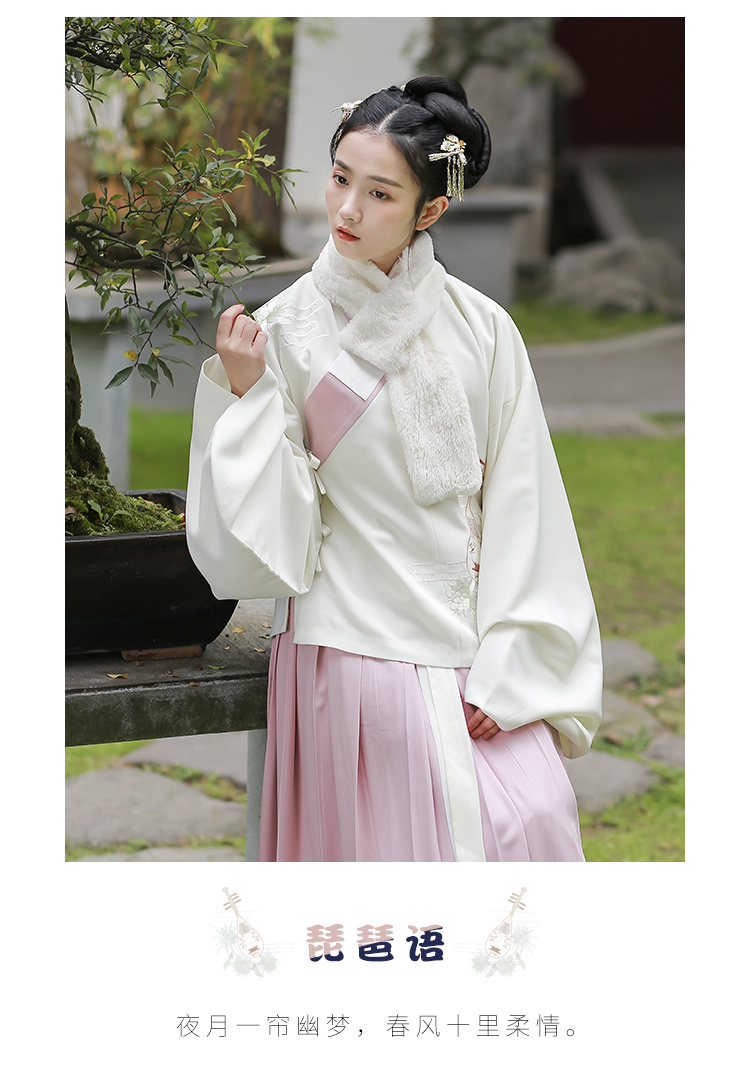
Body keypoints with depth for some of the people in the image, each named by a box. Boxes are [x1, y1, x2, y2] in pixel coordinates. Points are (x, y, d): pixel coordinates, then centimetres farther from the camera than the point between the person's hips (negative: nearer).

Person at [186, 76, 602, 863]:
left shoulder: (479, 327, 3)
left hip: (472, 647, 2)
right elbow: (270, 530, -2)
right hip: (354, 642, -1)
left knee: (532, 820, -12)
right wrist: (247, 398, -14)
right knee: (391, 836, -7)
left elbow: (517, 506, 1)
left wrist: (508, 665, -6)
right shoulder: (287, 331, -1)